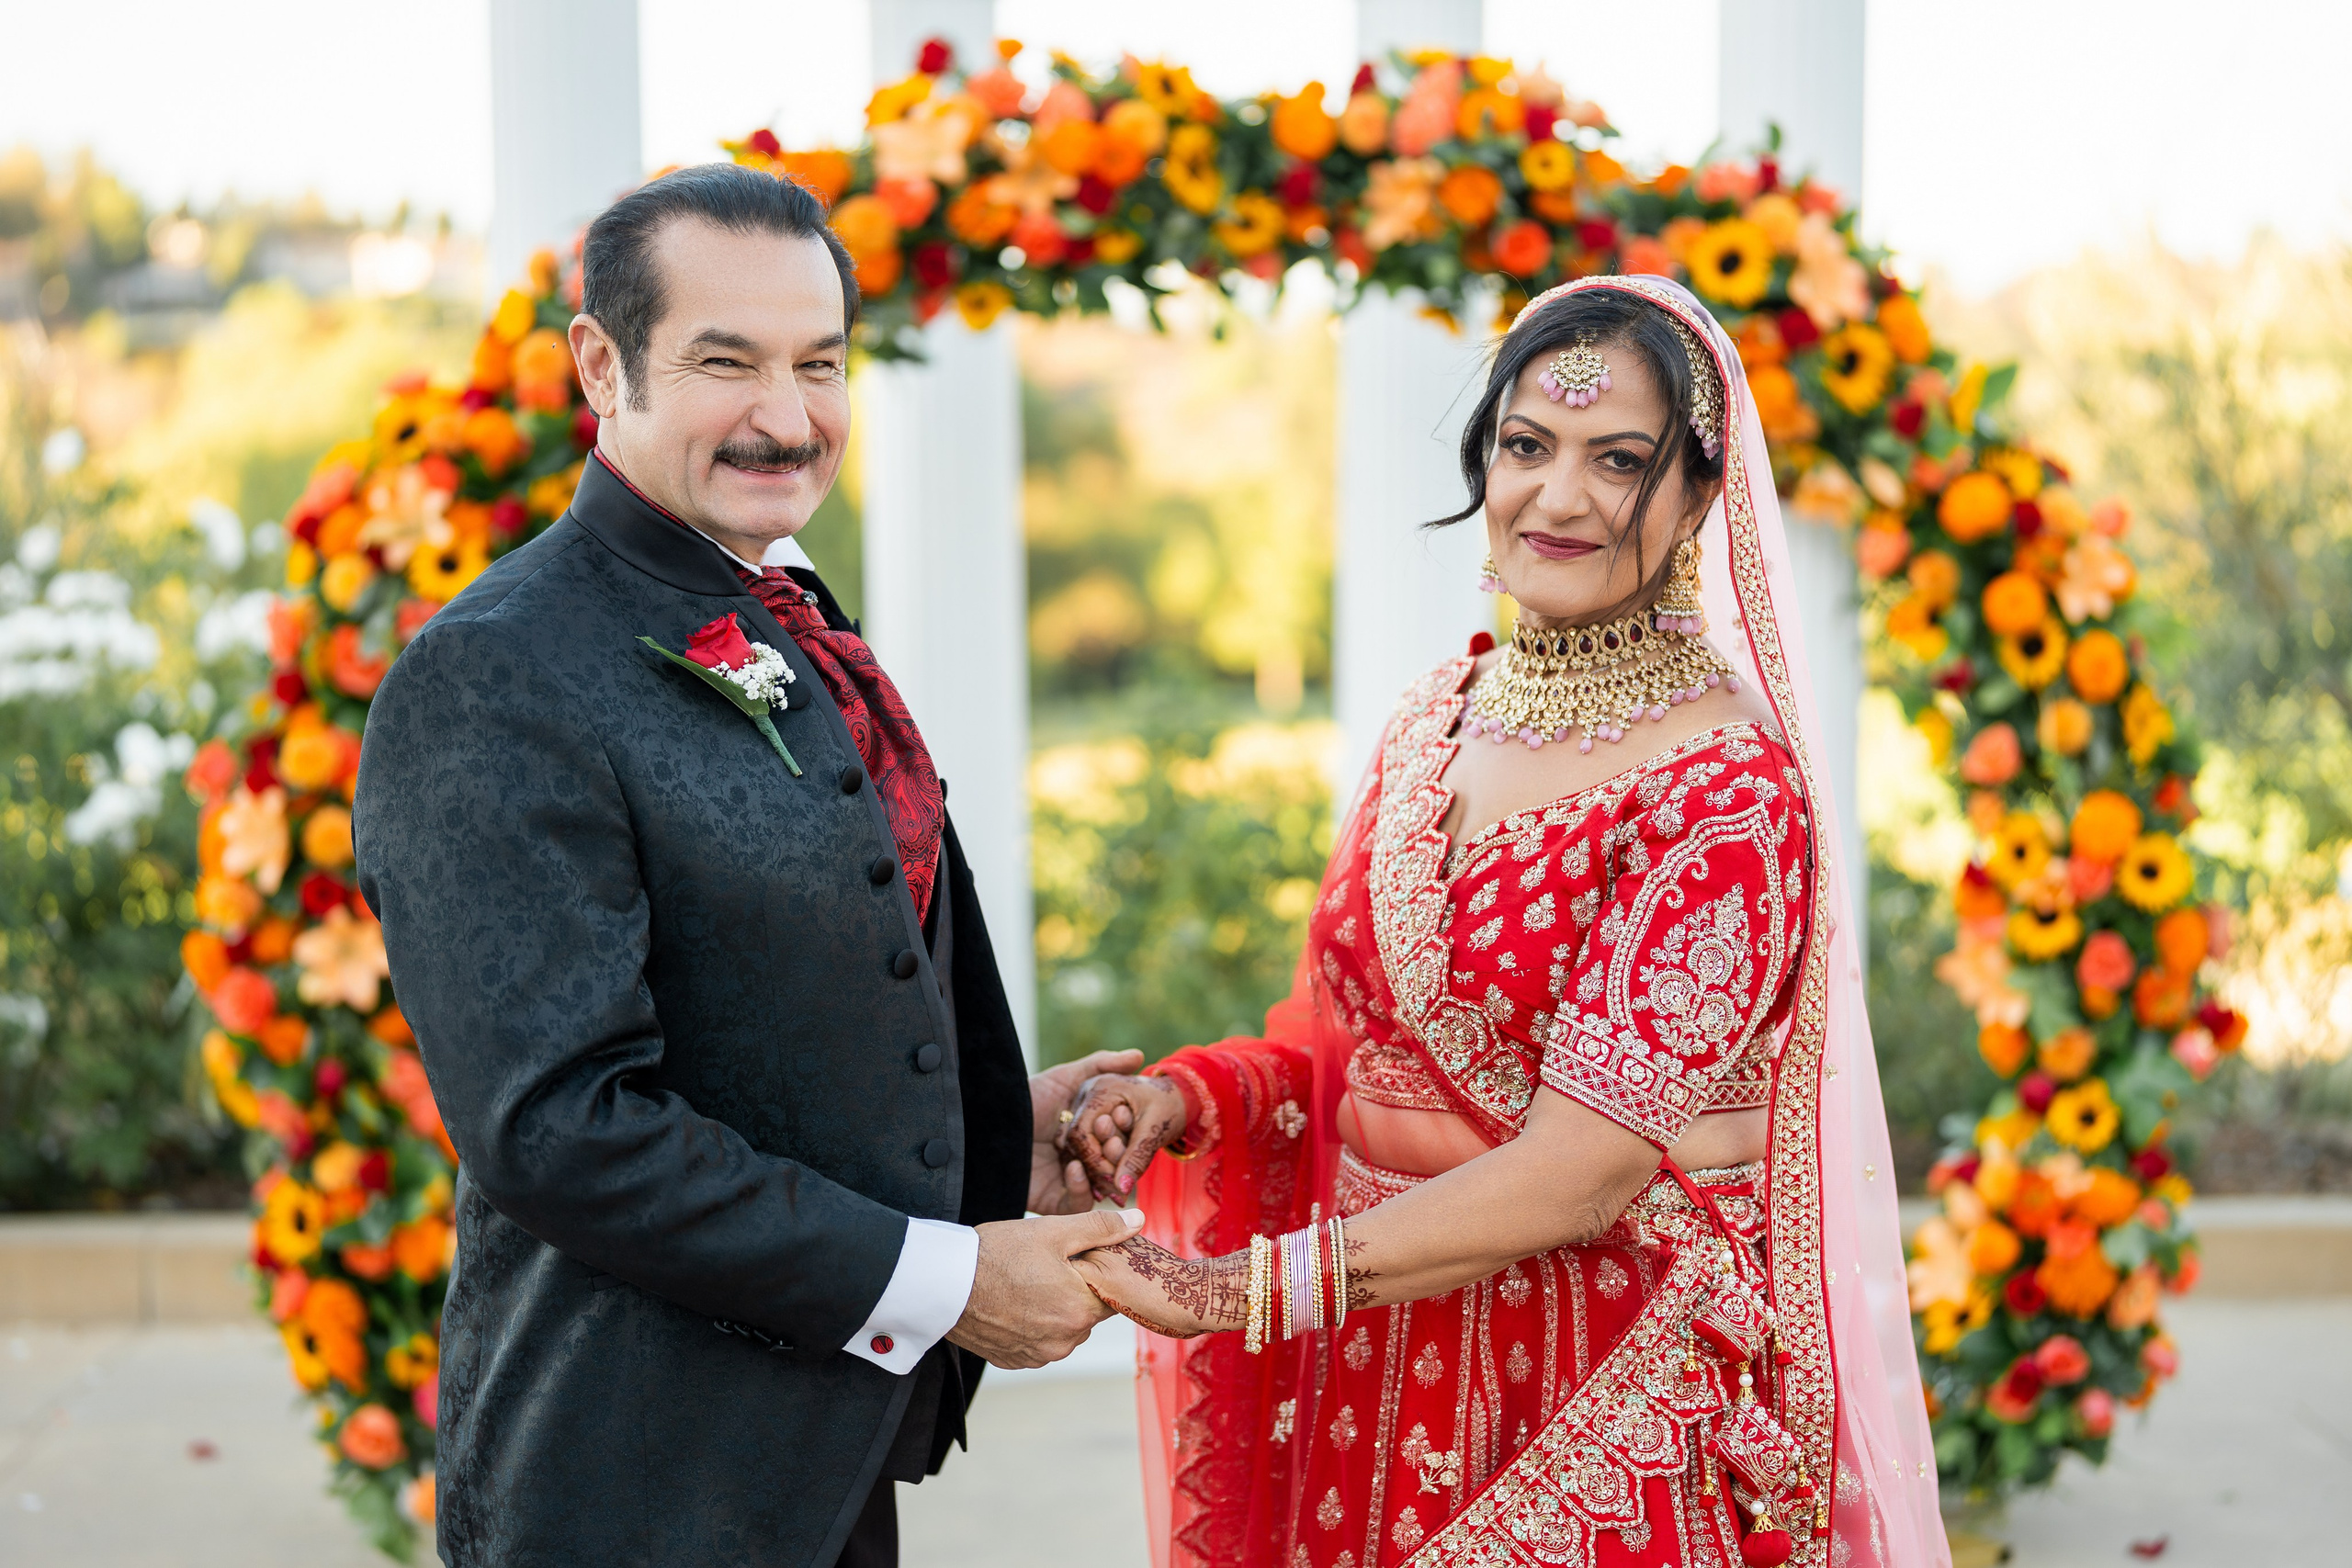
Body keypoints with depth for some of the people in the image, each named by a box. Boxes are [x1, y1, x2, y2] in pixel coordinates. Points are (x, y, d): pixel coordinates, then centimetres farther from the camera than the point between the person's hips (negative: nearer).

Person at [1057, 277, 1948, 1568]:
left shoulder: (1727, 786, -18)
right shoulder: (1437, 715, 3)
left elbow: (1583, 1168, -22)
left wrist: (1234, 1288, -24)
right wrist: (1184, 1098, -8)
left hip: (1597, 1406, -6)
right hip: (1372, 1381, 6)